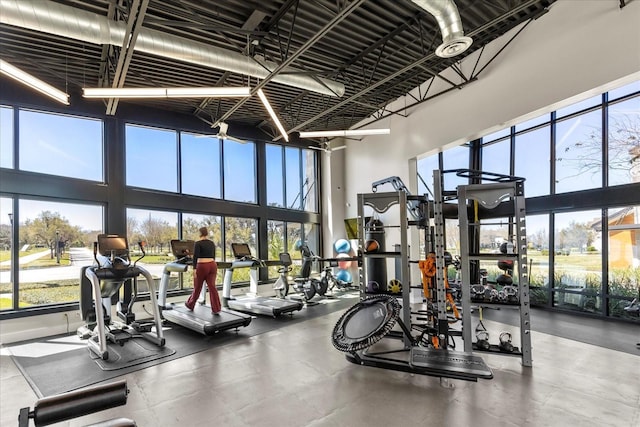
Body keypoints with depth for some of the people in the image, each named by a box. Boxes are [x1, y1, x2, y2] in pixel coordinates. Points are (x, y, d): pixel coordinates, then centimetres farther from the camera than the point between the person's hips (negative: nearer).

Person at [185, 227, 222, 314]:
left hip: (202, 267, -5)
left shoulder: (198, 243, -7)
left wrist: (194, 269, -18)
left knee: (197, 287, 12)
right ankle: (216, 309, -2)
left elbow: (195, 257, -15)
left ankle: (190, 305, 33)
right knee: (212, 286, 3)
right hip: (212, 265, 5)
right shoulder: (212, 243, 11)